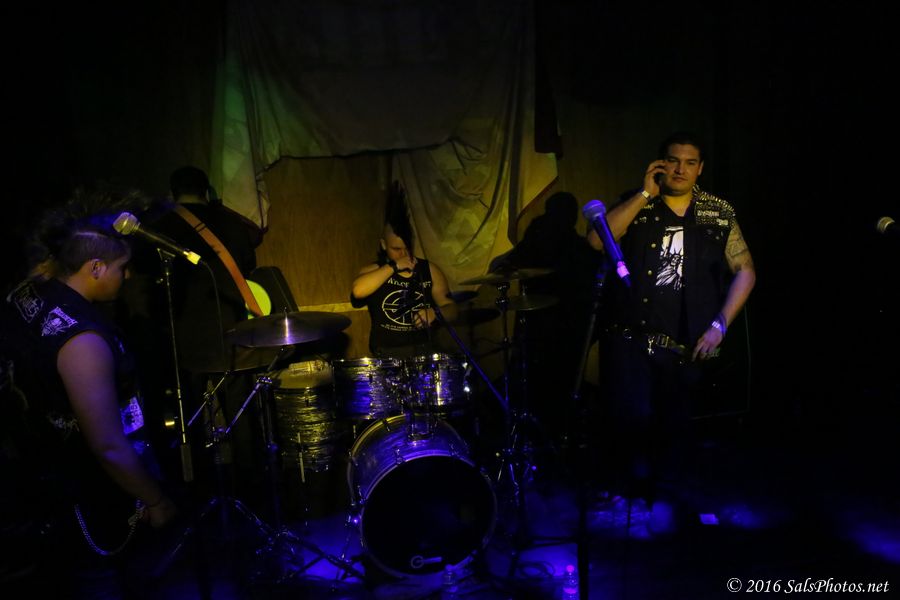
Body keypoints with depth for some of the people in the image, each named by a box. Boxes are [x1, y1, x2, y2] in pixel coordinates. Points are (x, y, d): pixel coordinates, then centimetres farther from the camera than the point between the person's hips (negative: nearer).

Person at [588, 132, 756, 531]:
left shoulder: (719, 214, 4)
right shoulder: (637, 204, 2)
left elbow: (745, 271, 8)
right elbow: (597, 240, -16)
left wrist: (720, 324, -3)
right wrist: (645, 194, -15)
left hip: (685, 341, 2)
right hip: (629, 334, -1)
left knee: (674, 421, 11)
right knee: (634, 414, -12)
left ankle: (663, 496, 35)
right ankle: (631, 481, 20)